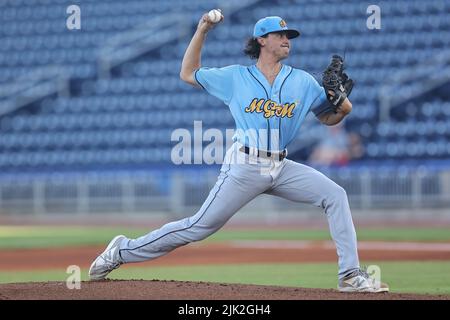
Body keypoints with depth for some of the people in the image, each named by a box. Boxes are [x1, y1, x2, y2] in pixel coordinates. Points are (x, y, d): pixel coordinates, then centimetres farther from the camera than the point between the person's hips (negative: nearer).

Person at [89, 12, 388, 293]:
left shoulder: (303, 81, 9)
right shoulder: (235, 77, 4)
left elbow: (329, 117, 13)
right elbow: (188, 74, 13)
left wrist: (342, 103, -9)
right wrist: (201, 31, 8)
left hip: (282, 168, 4)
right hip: (244, 166, -4)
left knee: (335, 195, -14)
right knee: (201, 226, -6)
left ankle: (350, 275, -12)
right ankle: (124, 250, 8)